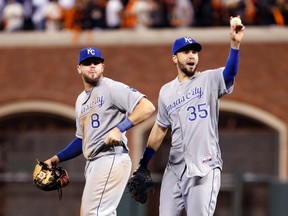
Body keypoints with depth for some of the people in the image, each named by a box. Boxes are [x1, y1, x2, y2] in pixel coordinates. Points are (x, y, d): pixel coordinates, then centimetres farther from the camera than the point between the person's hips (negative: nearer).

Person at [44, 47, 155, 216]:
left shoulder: (111, 88, -5)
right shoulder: (81, 100, 22)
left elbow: (147, 107, -15)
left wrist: (119, 128, -22)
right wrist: (56, 159, 21)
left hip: (111, 159, -9)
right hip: (92, 163, 9)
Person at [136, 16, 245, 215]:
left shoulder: (209, 80, -2)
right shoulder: (166, 92, 12)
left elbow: (229, 73, -23)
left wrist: (235, 44, -41)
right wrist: (144, 164, 19)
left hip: (204, 169, -5)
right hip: (175, 169, 5)